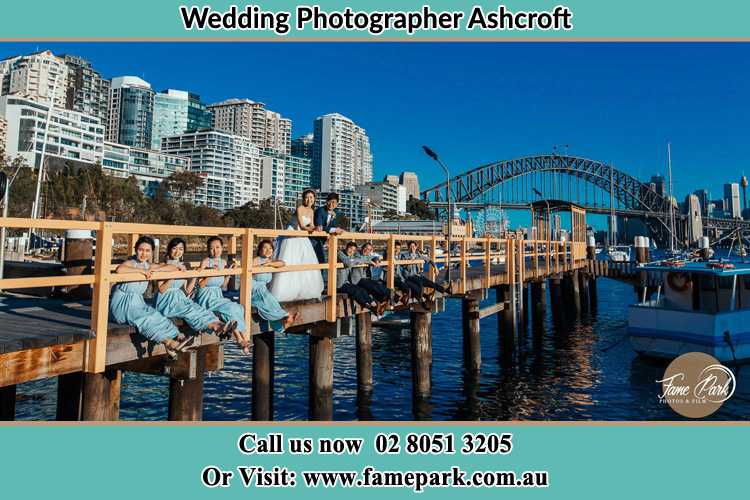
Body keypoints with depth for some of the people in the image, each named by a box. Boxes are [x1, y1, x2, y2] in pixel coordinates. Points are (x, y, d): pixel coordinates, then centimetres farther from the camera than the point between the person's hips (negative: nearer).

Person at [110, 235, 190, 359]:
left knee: (155, 316, -20)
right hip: (122, 303, -6)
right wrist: (141, 270, -27)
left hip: (138, 301, 6)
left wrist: (155, 269, -11)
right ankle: (168, 341, -42)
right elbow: (119, 269, -36)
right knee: (144, 318, -29)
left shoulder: (148, 265, 9)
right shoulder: (131, 262, -10)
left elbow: (174, 268, 3)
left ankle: (177, 336, -35)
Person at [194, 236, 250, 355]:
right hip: (206, 297, -6)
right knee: (230, 308, -26)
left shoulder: (223, 262, 9)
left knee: (239, 308, -18)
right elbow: (201, 285, -11)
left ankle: (243, 338, -20)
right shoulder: (205, 262, -9)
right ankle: (240, 338, -15)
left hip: (218, 295, 6)